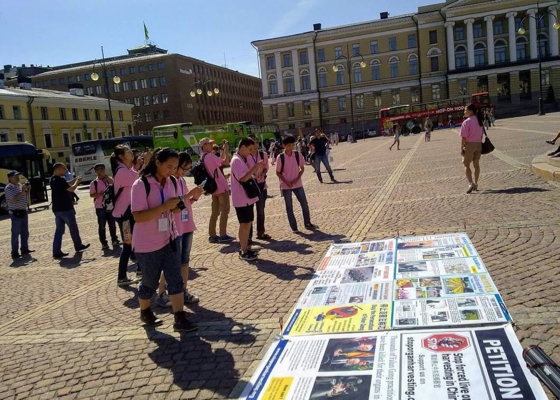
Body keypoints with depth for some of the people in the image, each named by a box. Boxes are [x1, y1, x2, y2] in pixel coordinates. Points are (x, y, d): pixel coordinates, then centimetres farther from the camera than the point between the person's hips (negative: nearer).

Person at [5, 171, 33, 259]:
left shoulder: (20, 185, 12)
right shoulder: (8, 188, -11)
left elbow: (25, 197, 21)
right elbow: (14, 199, -21)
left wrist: (28, 190, 5)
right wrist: (22, 191, -20)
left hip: (23, 211, 8)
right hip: (16, 213, -8)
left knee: (25, 232, 14)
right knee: (16, 233, -6)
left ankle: (24, 249, 24)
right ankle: (15, 253, -2)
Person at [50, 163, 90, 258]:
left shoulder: (53, 179, 10)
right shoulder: (60, 180, -19)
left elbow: (66, 184, 23)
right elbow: (71, 189, -19)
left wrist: (75, 179, 14)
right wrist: (77, 182, -3)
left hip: (57, 209, 8)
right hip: (65, 208, -8)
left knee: (59, 230, 7)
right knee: (73, 228, 9)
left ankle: (56, 251, 3)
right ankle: (78, 246, 24)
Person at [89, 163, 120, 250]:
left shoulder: (108, 179, 4)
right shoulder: (94, 183, -2)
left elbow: (113, 183, -18)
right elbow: (91, 195, -2)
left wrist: (105, 175, -21)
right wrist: (101, 193, -18)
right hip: (100, 207, -2)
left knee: (112, 224, 11)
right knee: (101, 226, 2)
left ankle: (114, 240, 24)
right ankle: (104, 243, 9)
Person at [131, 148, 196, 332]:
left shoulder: (172, 182, 1)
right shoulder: (141, 185, -19)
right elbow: (138, 216, -24)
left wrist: (176, 207, -10)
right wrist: (165, 207, -31)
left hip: (170, 238, 5)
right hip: (147, 243, -5)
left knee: (175, 278, 0)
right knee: (150, 281, 11)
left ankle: (180, 319, 3)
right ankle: (145, 312, 37)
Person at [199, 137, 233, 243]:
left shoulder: (204, 157, 11)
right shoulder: (210, 156, -19)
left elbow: (220, 161, 21)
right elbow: (226, 162, -21)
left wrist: (223, 150, 15)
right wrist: (226, 149, -9)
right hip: (221, 187, -9)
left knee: (215, 212, 12)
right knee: (224, 211, -2)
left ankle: (212, 235, 14)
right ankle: (223, 235, -1)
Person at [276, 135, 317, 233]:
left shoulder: (298, 155, -4)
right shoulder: (280, 157, -11)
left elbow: (302, 168, 4)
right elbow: (278, 172, -5)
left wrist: (297, 179, -10)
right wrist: (286, 182, -16)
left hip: (297, 184, 2)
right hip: (285, 186, -2)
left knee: (304, 204, 5)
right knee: (289, 207, 5)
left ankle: (307, 223, 21)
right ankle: (294, 227, 14)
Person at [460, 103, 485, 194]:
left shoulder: (466, 122, -14)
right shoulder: (480, 121, 8)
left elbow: (463, 137, -16)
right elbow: (482, 134, 10)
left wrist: (462, 148, -11)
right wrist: (479, 143, 17)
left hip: (469, 144, -7)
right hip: (478, 144, 7)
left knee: (466, 165, 0)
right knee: (476, 164, 14)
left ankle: (471, 183, -15)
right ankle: (475, 184, 20)